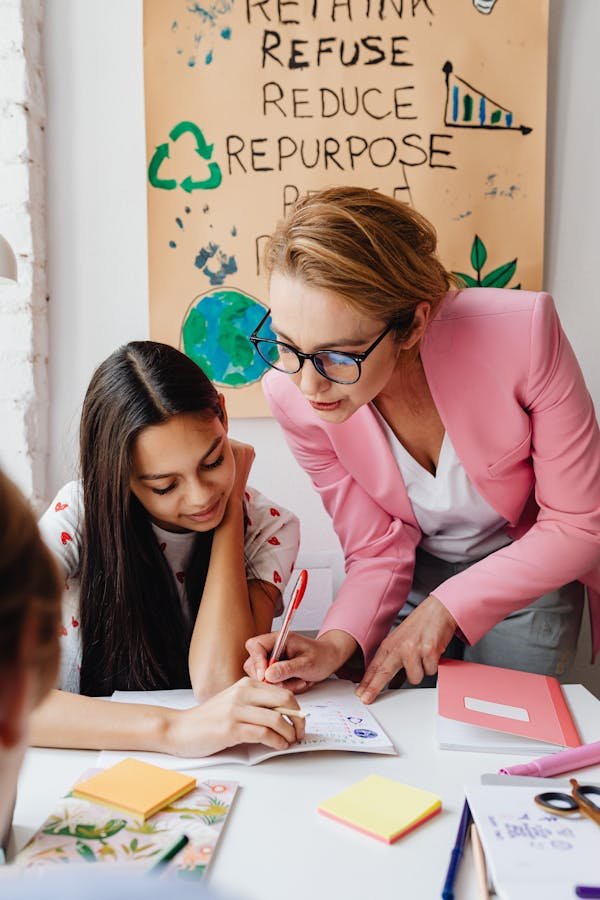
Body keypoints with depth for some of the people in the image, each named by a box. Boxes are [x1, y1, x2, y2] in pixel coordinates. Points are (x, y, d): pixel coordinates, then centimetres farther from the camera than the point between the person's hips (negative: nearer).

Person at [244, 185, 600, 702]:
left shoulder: (522, 333, -33)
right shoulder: (292, 395, -25)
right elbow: (376, 553, -13)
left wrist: (445, 607, -25)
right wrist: (336, 645, -32)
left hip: (530, 568, -1)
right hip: (413, 572, 2)